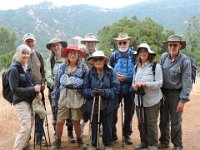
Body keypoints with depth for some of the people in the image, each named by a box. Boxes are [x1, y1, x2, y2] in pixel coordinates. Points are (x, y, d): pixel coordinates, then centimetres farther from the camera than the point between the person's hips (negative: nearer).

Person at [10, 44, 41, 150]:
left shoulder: (27, 68, 10)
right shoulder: (14, 69, -13)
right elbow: (14, 89, -19)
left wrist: (37, 88, -3)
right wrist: (33, 89, -22)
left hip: (29, 100, 8)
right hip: (21, 101, -8)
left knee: (30, 126, 14)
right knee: (26, 127, -14)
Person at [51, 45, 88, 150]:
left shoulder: (83, 68, -1)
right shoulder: (62, 67, 4)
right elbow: (56, 83, 8)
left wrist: (86, 97, -1)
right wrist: (54, 97, 5)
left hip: (77, 97, -1)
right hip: (63, 96, 1)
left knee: (76, 121, 9)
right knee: (59, 121, 3)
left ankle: (79, 140, 31)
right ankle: (57, 141, 23)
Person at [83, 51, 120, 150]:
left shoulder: (111, 72, -6)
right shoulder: (89, 73, -1)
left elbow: (116, 88, -9)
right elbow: (85, 89, -1)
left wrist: (105, 92, -22)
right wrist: (91, 92, -21)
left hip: (107, 105, -1)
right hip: (93, 105, 1)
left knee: (107, 126, 12)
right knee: (94, 125, 13)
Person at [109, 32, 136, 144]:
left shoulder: (134, 55, -2)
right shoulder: (113, 56, 3)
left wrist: (125, 78, -16)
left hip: (129, 89, -1)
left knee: (129, 113, 10)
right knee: (112, 111, 7)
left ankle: (127, 134, 27)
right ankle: (112, 134, 24)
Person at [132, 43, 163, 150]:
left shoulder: (156, 66, -10)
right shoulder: (137, 67, 9)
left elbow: (159, 83, -14)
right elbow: (134, 80, 17)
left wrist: (145, 84, -23)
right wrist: (134, 86, -6)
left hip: (152, 100, -5)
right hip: (139, 99, 5)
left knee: (151, 123, 4)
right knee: (141, 123, 14)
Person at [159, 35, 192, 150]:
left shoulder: (185, 61, -11)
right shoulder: (164, 57, 1)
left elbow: (187, 82, -11)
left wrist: (183, 100, -15)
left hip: (176, 94, -4)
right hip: (163, 92, 4)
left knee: (175, 122, 5)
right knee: (163, 120, 14)